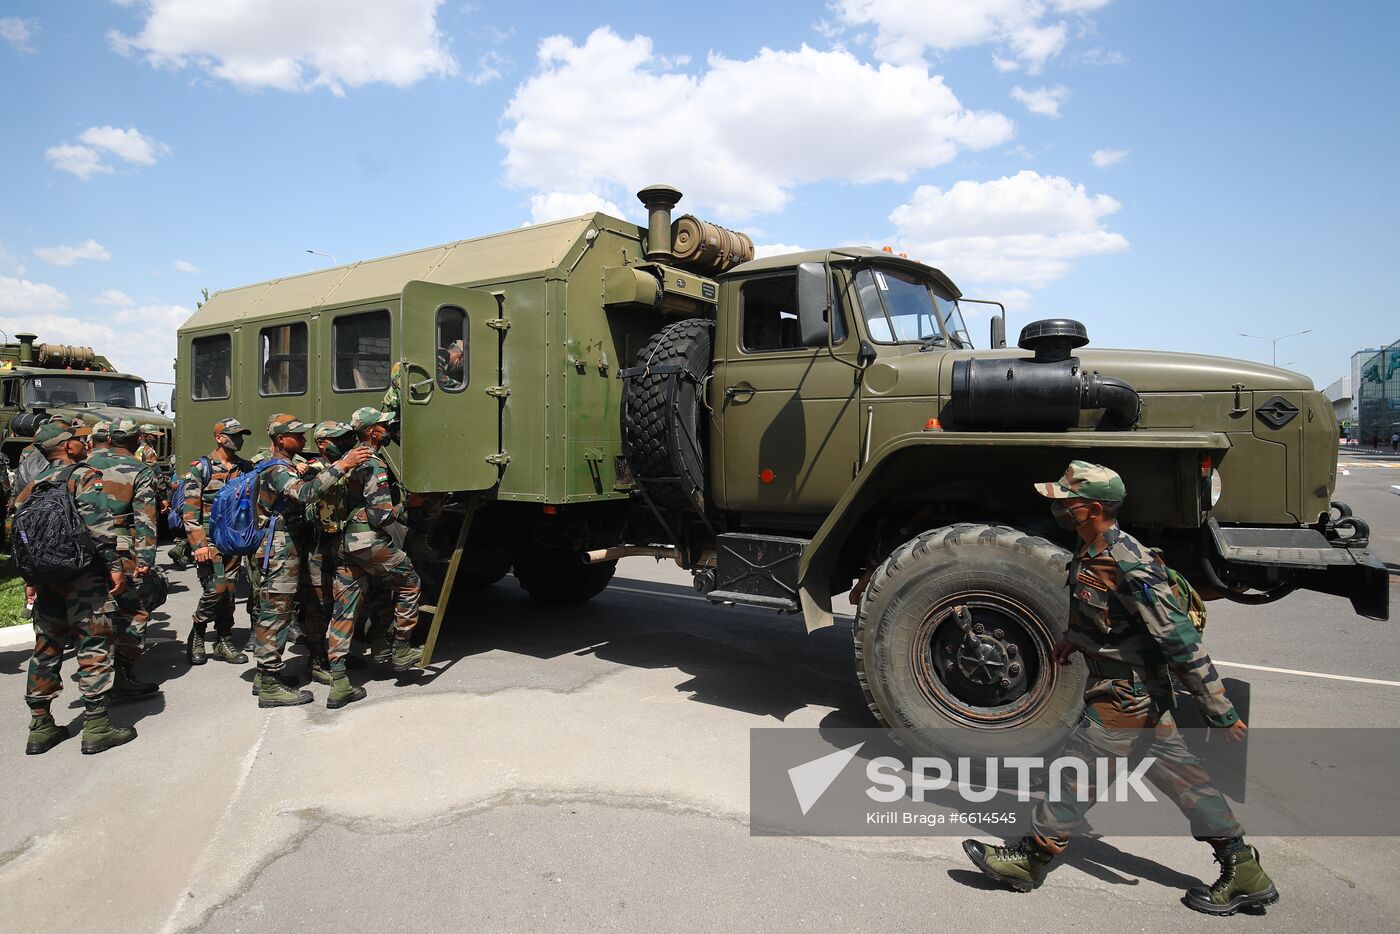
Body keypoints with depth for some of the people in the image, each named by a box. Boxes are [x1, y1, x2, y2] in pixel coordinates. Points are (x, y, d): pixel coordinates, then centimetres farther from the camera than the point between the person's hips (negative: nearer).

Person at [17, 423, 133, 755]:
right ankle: (96, 727, 1)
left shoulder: (32, 486, 15)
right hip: (83, 576, -7)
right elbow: (98, 524, -18)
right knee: (93, 647, -1)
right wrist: (114, 566, -16)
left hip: (45, 577, 7)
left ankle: (40, 727, 22)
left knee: (46, 649, 15)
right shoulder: (85, 476, -7)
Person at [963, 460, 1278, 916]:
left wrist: (1221, 712, -22)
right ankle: (1244, 872, 29)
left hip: (1126, 697, -9)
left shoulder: (1129, 565, -28)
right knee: (1181, 775, 17)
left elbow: (1180, 639, -26)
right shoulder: (1091, 554, 2)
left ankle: (1029, 859, 16)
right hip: (1142, 692, 9)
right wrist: (1074, 637, 16)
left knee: (1079, 771, 2)